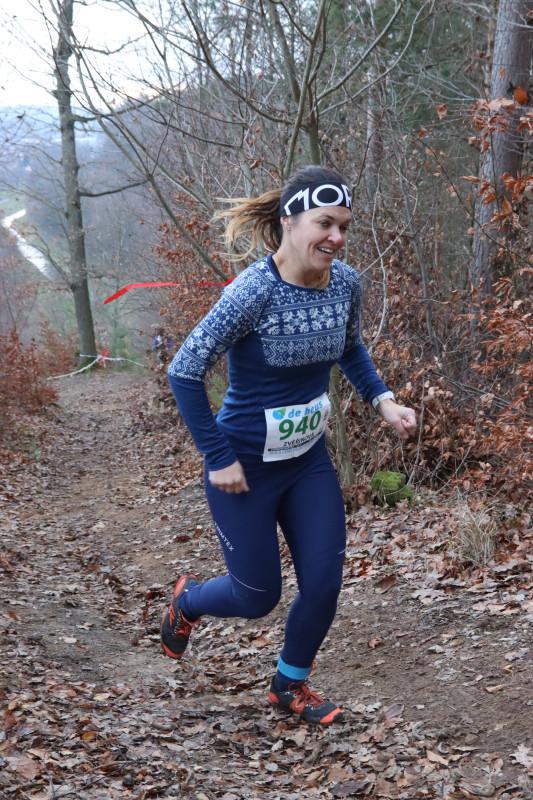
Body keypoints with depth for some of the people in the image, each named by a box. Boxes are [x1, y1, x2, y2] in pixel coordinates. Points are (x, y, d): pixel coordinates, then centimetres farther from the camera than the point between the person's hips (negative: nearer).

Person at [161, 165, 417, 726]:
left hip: (309, 460, 6)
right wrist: (218, 459, -20)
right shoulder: (254, 292, -26)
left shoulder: (345, 283, -6)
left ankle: (289, 686, 32)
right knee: (258, 596, 7)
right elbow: (184, 373, -22)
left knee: (323, 585, 6)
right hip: (246, 467, -6)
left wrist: (382, 400, 0)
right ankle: (187, 600, 41)